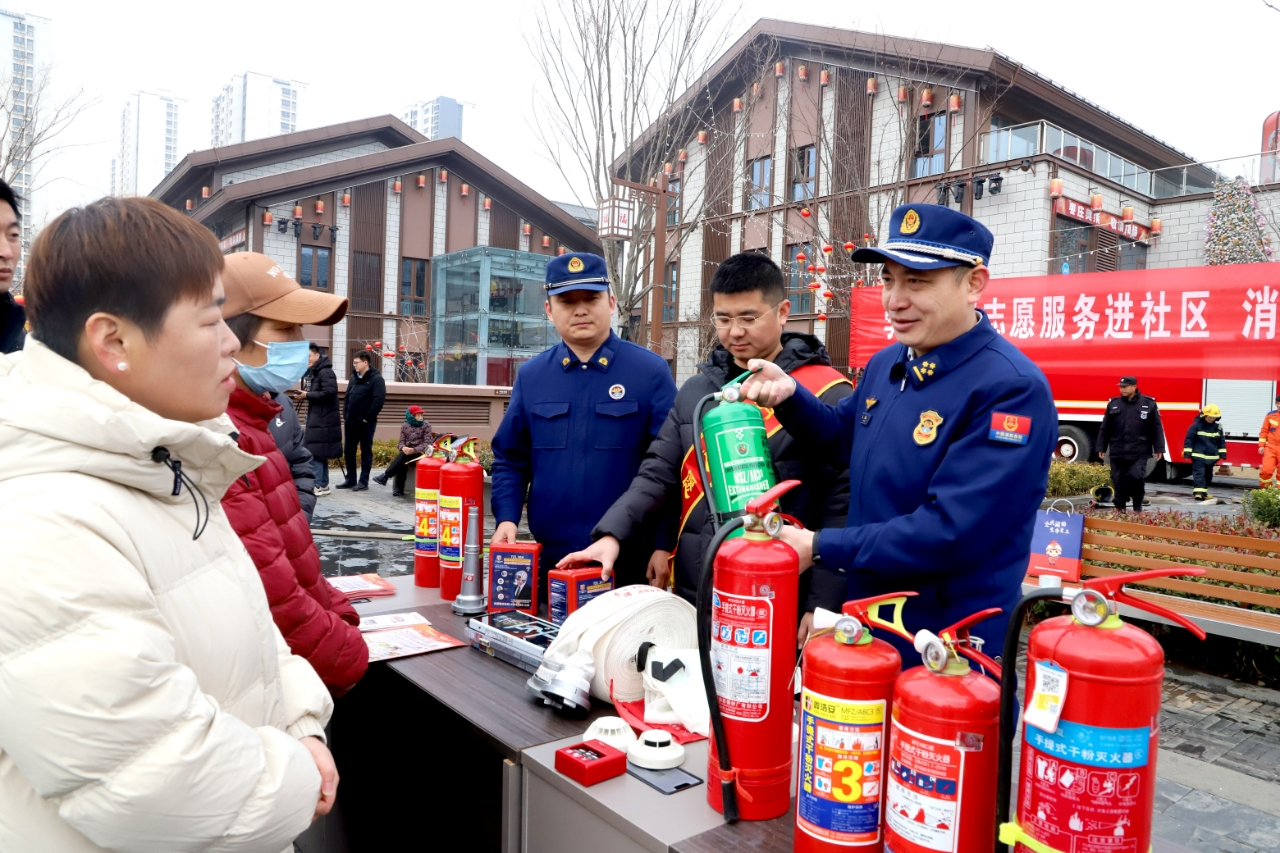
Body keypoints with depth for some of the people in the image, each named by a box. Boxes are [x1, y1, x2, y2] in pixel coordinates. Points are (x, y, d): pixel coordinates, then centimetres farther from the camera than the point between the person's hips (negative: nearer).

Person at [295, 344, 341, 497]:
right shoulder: (310, 372, 17)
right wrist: (301, 394, 0)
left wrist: (307, 395, -19)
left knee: (315, 453, -10)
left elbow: (329, 393, -23)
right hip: (314, 417, 10)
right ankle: (324, 485, 17)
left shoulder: (326, 372, -13)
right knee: (321, 453, 12)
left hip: (323, 419, -10)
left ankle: (317, 486, -7)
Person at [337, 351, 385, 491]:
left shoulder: (376, 379, -8)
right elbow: (347, 398, 18)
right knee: (349, 451, 10)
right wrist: (345, 415, 7)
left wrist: (367, 418, -16)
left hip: (365, 423, -7)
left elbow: (379, 401, -16)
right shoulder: (354, 378, 14)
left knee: (366, 452, 1)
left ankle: (363, 481, 6)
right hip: (351, 422, 7)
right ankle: (350, 479, 20)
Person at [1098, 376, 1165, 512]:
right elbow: (1105, 429, 11)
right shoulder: (1113, 404, 8)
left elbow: (1156, 429, 3)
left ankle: (1137, 508, 5)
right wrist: (1102, 448, 8)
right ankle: (1119, 508, 19)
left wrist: (1158, 449, -1)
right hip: (1117, 452, 2)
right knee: (1118, 481, 6)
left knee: (1136, 477, -11)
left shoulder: (1149, 404, 3)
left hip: (1139, 452, -2)